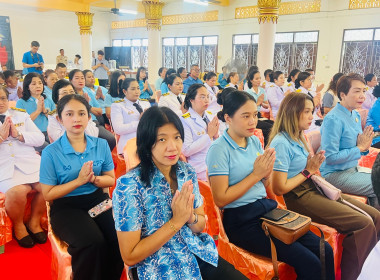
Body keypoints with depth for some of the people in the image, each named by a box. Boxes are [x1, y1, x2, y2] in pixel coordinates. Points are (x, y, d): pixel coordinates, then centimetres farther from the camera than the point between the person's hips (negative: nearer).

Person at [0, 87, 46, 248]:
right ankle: (18, 226, 0)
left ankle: (34, 222, 3)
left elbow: (40, 139, 10)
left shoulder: (21, 115, 18)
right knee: (18, 191, -30)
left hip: (29, 162, 3)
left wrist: (19, 135, -6)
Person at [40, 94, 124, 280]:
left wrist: (94, 179, -12)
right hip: (66, 206, -3)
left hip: (97, 199, 3)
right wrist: (79, 181, -14)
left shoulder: (101, 145, 3)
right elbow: (48, 194, -5)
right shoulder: (51, 152, -7)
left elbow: (111, 179, 9)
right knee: (93, 242, -29)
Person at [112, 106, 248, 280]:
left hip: (198, 255, 5)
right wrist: (176, 221, -22)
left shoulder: (188, 173, -3)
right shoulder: (128, 185, -19)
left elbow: (200, 225, 6)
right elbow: (129, 257, -15)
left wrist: (190, 216, -16)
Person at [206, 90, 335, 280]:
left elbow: (265, 186, 14)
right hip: (241, 220, -7)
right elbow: (220, 199, -16)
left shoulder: (255, 141, 8)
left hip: (267, 208, 7)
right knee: (309, 264, -14)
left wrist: (267, 173, -10)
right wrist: (256, 174, -15)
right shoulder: (219, 149, -13)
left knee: (325, 251, -4)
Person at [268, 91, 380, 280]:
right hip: (299, 198, -10)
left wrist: (314, 166, 2)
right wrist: (307, 172, -9)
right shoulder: (280, 143, -15)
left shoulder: (299, 138, 15)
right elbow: (279, 188, -18)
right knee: (364, 225, -17)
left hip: (314, 188, 10)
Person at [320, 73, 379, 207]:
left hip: (353, 169, 9)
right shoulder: (333, 119, -20)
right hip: (334, 174, -9)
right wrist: (360, 148, -15)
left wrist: (365, 146, -6)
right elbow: (330, 158, -23)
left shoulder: (356, 115, 8)